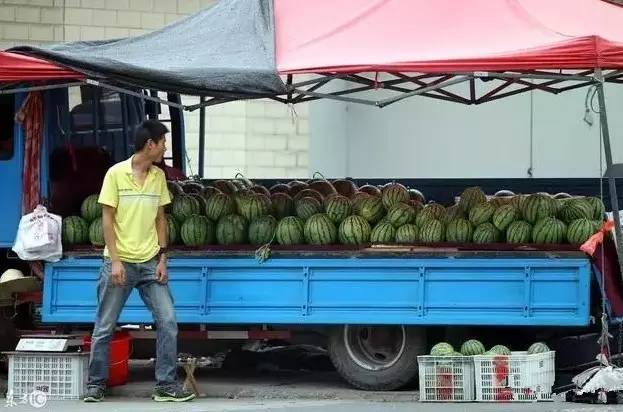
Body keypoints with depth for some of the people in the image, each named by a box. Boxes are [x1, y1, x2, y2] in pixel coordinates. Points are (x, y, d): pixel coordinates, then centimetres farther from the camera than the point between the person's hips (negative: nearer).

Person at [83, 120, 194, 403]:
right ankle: (95, 384, 15)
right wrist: (115, 260, -13)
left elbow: (160, 219, 11)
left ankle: (166, 385, 3)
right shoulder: (116, 173, -8)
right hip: (120, 262, -4)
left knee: (168, 322, -3)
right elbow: (107, 219, -8)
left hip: (150, 263, 4)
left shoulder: (158, 176, 6)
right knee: (104, 327, 3)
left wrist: (162, 257, 3)